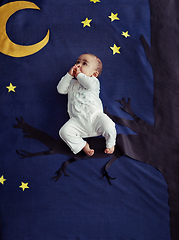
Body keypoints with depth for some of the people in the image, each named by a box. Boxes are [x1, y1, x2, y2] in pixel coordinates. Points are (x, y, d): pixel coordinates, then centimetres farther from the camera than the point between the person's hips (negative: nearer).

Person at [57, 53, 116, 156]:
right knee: (64, 131, -23)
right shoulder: (72, 83, 27)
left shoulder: (94, 81, 13)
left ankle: (110, 143, 4)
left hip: (95, 116, -2)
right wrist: (69, 75, 6)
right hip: (78, 120, 2)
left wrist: (79, 75, -2)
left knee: (108, 125, -28)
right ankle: (83, 145, -3)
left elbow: (91, 85, -12)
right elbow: (61, 89, 11)